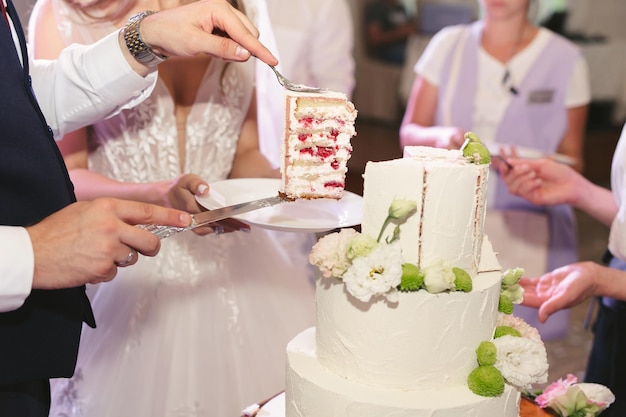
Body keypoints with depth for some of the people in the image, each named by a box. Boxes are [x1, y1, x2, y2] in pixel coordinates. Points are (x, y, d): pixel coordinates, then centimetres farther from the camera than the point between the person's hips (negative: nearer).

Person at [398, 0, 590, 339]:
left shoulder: (565, 59, 1)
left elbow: (571, 159, 6)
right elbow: (408, 133, 9)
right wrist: (439, 137, -13)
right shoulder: (448, 44, 9)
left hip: (524, 231, -2)